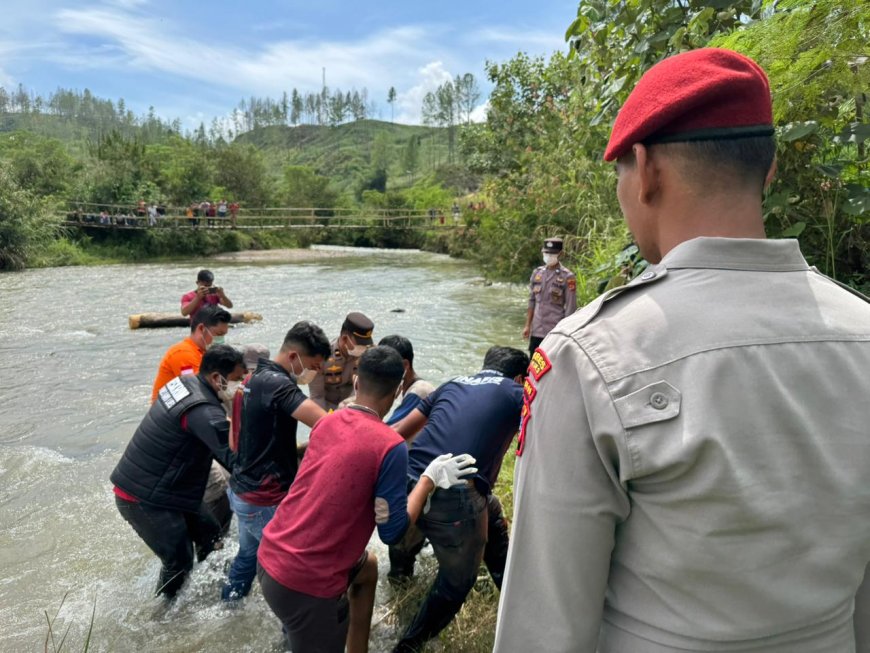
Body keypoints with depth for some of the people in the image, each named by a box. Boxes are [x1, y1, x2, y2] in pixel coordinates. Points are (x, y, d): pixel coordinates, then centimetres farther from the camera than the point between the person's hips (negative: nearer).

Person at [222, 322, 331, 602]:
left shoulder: (257, 378, 6)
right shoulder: (277, 384, -24)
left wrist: (304, 448, 2)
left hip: (243, 490, 10)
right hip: (265, 500, -10)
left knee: (249, 553, 28)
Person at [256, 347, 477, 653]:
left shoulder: (326, 422, 1)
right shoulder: (390, 445, -19)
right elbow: (392, 531, -12)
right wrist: (430, 478, -2)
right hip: (305, 582, -7)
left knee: (368, 566, 28)